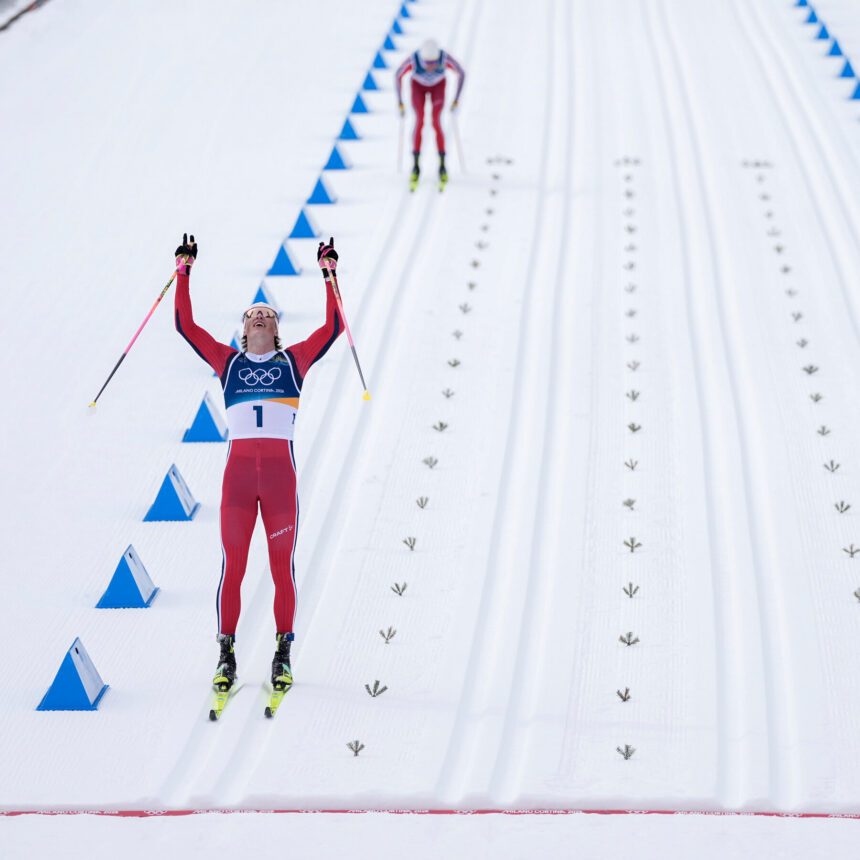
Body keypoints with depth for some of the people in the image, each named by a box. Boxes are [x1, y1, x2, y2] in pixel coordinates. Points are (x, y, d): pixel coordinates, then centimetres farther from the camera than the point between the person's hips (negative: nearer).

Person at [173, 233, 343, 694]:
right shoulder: (228, 361, 16)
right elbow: (186, 326, 10)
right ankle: (226, 652, 6)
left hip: (280, 471, 0)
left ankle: (283, 652, 10)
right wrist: (184, 273, 6)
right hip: (238, 470, 0)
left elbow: (332, 328, 5)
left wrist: (329, 275, 2)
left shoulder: (293, 359, 14)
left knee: (282, 566, 1)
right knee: (232, 565, -2)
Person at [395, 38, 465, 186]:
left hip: (438, 86, 0)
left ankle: (442, 166, -5)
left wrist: (457, 99, -17)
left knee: (436, 123, -15)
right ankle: (415, 166, -5)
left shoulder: (445, 59, -38)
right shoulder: (413, 60, -39)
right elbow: (398, 75, -19)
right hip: (418, 86, 0)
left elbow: (461, 73, -19)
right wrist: (399, 101, -15)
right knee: (419, 121, -16)